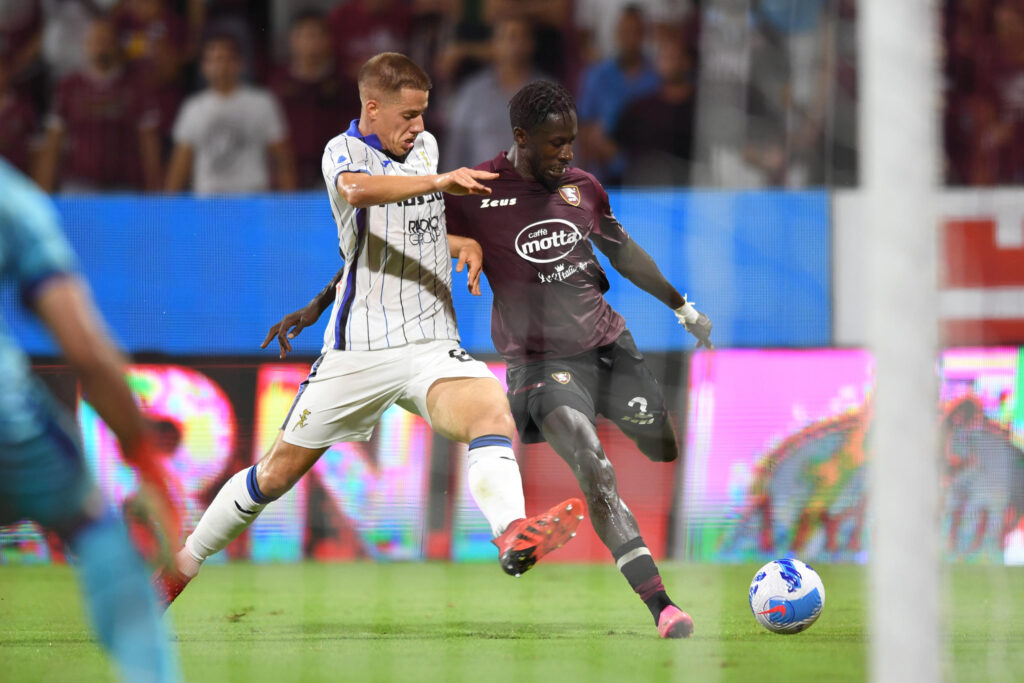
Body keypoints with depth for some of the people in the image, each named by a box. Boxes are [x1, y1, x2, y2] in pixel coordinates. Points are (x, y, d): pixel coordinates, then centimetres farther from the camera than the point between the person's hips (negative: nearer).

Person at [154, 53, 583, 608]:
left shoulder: (425, 147, 16)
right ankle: (182, 564, 25)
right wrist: (438, 182, -42)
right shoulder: (344, 151, -5)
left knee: (492, 412, -28)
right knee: (279, 472, 5)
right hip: (357, 350, -4)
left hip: (431, 346, 4)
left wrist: (465, 244, 15)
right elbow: (357, 189, -31)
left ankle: (513, 536, -51)